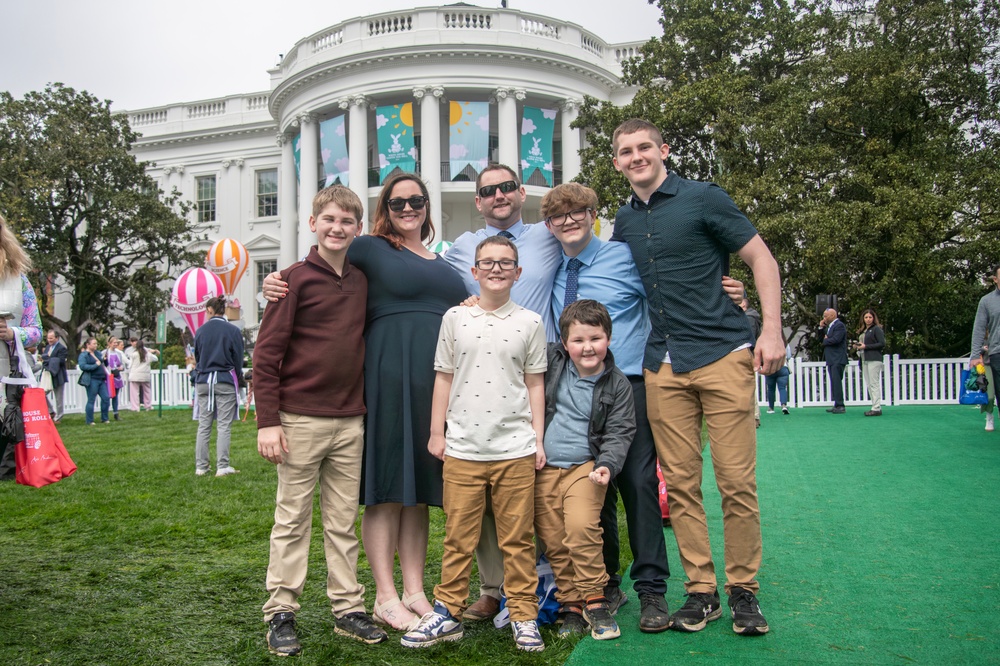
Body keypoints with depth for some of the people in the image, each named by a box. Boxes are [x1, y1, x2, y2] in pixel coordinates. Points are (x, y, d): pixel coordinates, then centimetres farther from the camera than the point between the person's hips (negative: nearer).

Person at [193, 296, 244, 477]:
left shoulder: (200, 331, 3)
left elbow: (197, 358, 11)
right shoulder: (233, 331, -5)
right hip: (225, 382, -3)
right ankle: (222, 467, -1)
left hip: (203, 382, 3)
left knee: (203, 426, 8)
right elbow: (238, 360, 0)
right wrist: (236, 379, 16)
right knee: (224, 426, 0)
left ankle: (201, 467, 11)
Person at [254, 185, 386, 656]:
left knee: (343, 521, 11)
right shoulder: (295, 279, -5)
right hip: (300, 419, -5)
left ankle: (348, 609, 20)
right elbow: (266, 353, -8)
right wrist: (267, 421, -13)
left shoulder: (361, 281, 10)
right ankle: (280, 613, 15)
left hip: (350, 422, 5)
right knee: (291, 519, 5)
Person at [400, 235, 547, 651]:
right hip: (462, 448, 1)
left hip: (515, 449, 0)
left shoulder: (530, 323, 5)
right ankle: (448, 613, 21)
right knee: (458, 538, 8)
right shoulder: (455, 318, 6)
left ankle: (524, 616, 20)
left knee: (517, 539, 8)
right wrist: (436, 433, 7)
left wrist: (538, 440, 5)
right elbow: (444, 378, 9)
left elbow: (535, 384, 8)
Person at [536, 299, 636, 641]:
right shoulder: (551, 361, 3)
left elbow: (619, 432, 1)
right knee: (553, 540, 3)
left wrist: (607, 465, -15)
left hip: (585, 466, -2)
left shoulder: (617, 384, 1)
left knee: (581, 528, -21)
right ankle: (570, 603, 19)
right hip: (544, 467, 2)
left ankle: (594, 600, -4)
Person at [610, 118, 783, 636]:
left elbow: (761, 259, -1)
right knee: (680, 484, 5)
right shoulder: (625, 221, 15)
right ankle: (700, 591, 16)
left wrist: (771, 329, -10)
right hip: (663, 366, 5)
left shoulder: (703, 198, 0)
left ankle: (743, 591, 14)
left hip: (723, 356, -4)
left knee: (737, 481, -2)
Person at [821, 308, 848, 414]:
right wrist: (821, 328, 7)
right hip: (831, 359, 10)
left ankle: (840, 406, -11)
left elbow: (836, 339, -24)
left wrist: (825, 341, -7)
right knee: (834, 383, 11)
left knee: (837, 382, -12)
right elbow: (824, 337, 19)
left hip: (838, 360, -10)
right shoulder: (829, 326, 20)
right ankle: (837, 405, 15)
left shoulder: (839, 325, -11)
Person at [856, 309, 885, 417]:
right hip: (865, 360, 8)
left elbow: (882, 344, -12)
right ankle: (875, 406, 11)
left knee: (874, 383, -9)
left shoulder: (876, 329, -5)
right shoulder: (863, 331, 18)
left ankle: (877, 408, -9)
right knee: (869, 384, 7)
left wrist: (866, 346, -14)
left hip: (874, 359, -8)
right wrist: (859, 347, 5)